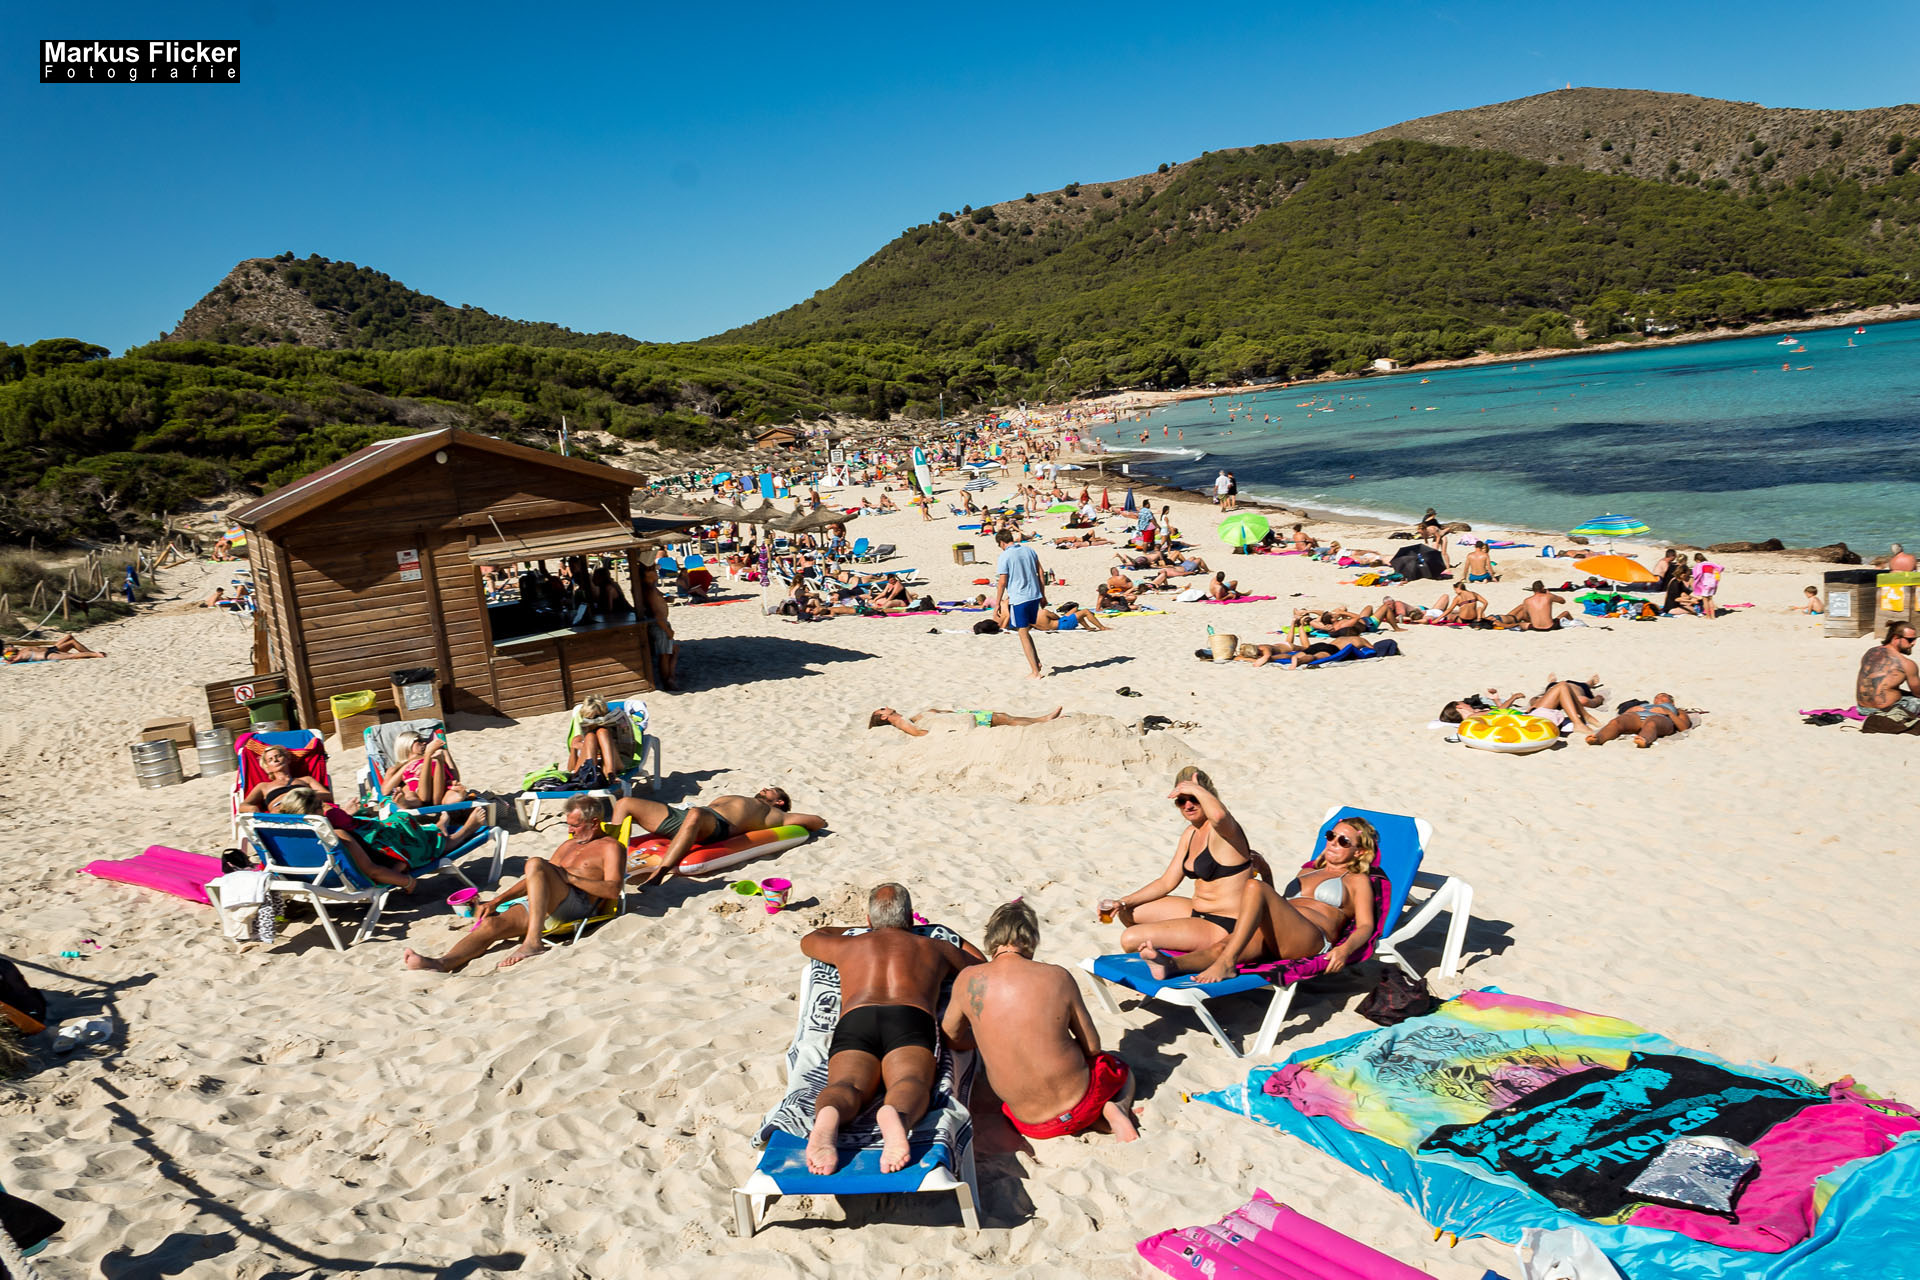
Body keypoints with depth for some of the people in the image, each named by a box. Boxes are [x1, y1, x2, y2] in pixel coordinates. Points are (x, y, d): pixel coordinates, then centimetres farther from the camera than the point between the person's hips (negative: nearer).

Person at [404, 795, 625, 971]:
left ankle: (533, 941, -40)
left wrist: (571, 877, -14)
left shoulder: (610, 847, 8)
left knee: (535, 864, -30)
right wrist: (497, 900, 18)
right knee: (491, 923, -20)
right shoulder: (568, 845, 33)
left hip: (577, 905, -7)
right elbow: (536, 881, 30)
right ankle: (442, 963, -44)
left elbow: (613, 890, -8)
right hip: (541, 908, 7)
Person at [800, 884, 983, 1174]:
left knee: (845, 1086, -24)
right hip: (912, 1019, -1)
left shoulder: (849, 945, 37)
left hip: (854, 1020, 1)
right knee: (910, 1084, -28)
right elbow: (980, 964, 56)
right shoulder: (933, 947, 35)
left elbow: (808, 940, 60)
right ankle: (896, 1115, -64)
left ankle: (828, 1116, -61)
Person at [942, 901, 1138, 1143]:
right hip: (1081, 1102, 0)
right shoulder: (1057, 976, -9)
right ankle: (1117, 1108, 2)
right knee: (1117, 1062, 36)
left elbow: (950, 1038, 10)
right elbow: (1092, 1047, 0)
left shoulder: (969, 980, -7)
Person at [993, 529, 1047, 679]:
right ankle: (1036, 662, 18)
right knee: (1027, 631, 22)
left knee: (1024, 634, 1)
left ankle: (1035, 671, 0)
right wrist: (1043, 595, 18)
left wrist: (997, 603, -1)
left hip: (1018, 599, -6)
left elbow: (1002, 582, -10)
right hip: (1035, 596, 6)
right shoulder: (1029, 550, 8)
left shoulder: (1004, 557, -10)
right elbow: (1040, 573, 11)